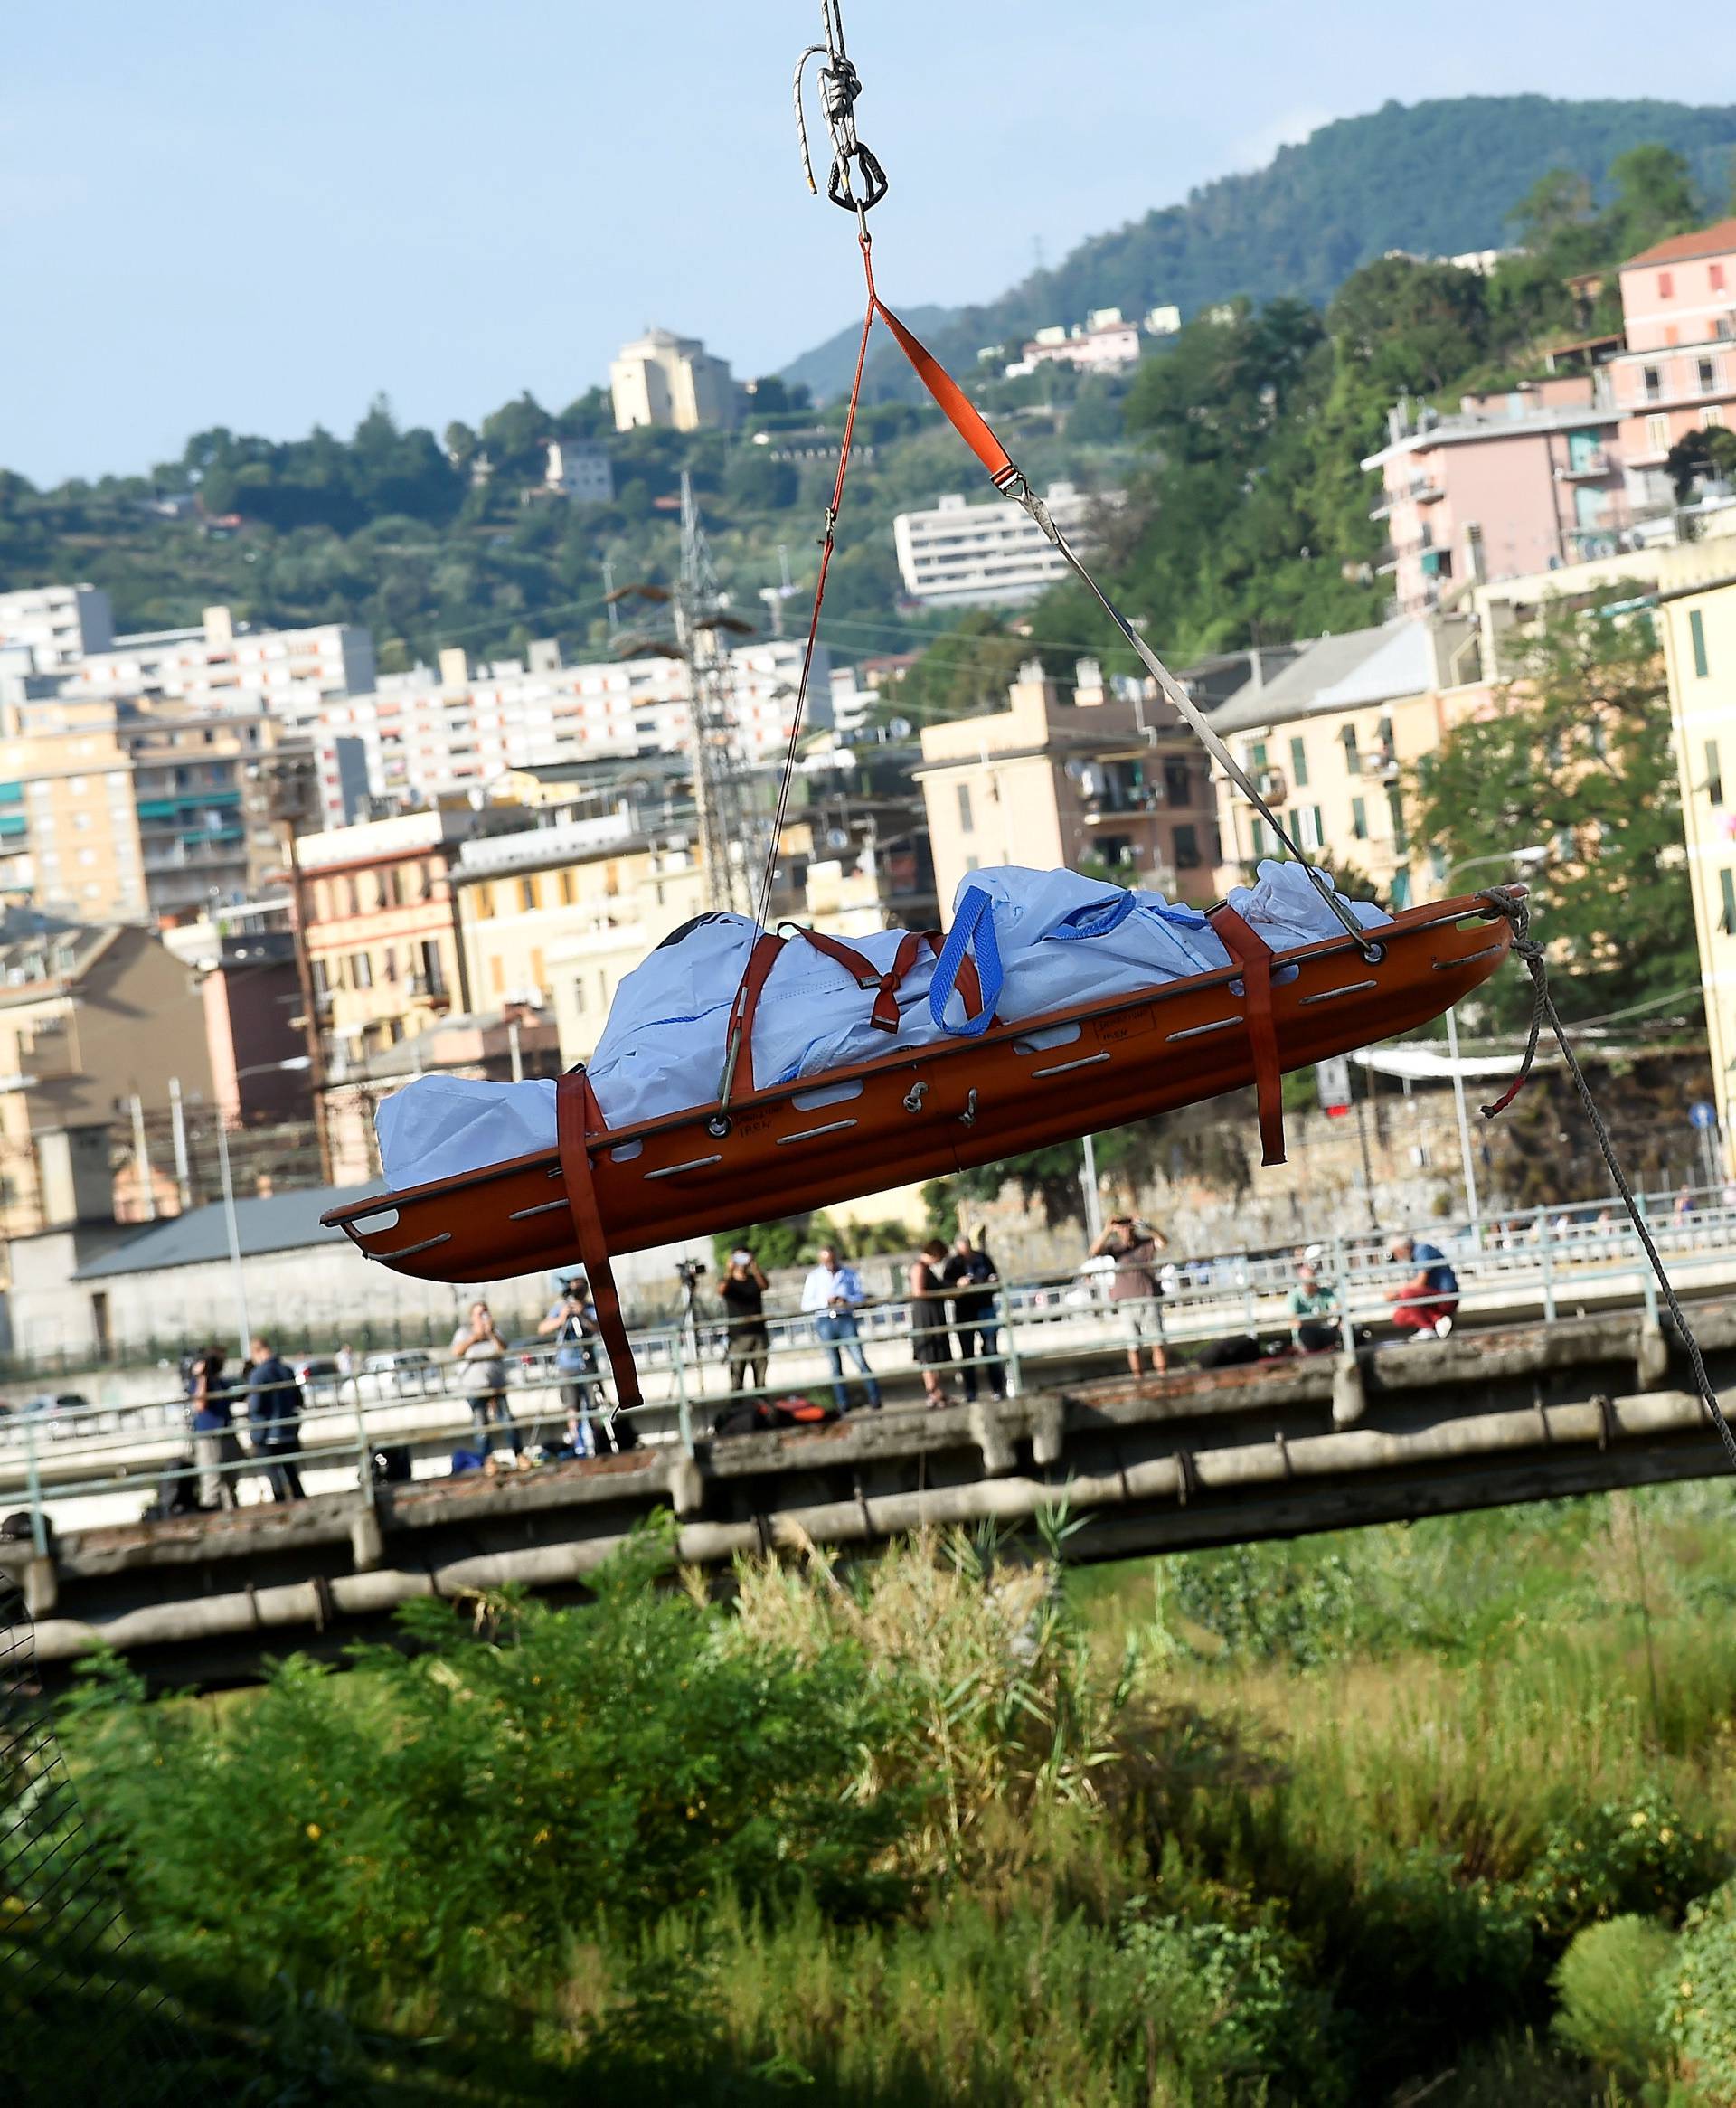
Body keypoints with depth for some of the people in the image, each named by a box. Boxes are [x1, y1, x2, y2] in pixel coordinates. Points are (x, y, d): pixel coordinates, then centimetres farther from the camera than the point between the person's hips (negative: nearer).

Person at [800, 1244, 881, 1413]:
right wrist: (826, 1302, -12)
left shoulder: (850, 1274, 9)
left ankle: (875, 1399, -7)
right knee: (835, 1365, 2)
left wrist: (847, 1300, -13)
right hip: (824, 1321, 1)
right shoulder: (814, 1277, 9)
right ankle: (843, 1403, 4)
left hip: (846, 1320, -1)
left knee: (859, 1359, -10)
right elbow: (806, 1304, 4)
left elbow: (862, 1296, 7)